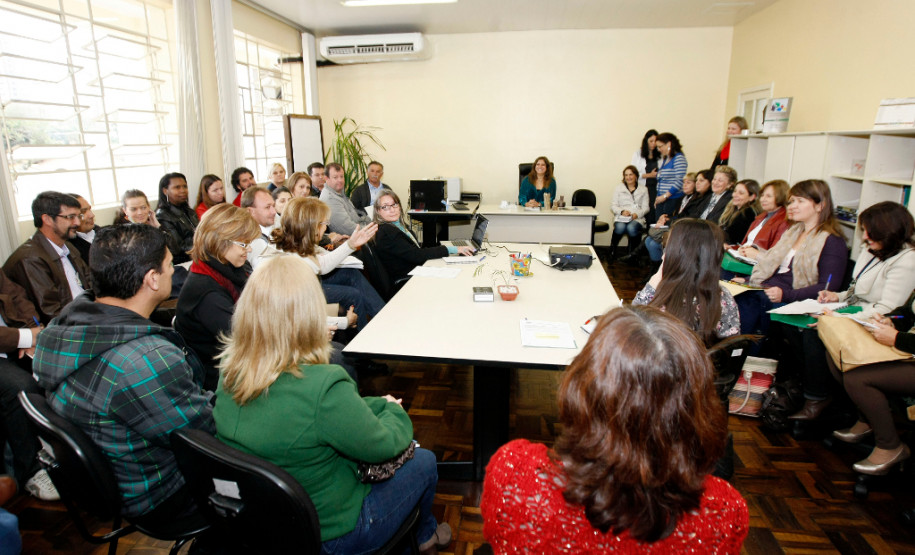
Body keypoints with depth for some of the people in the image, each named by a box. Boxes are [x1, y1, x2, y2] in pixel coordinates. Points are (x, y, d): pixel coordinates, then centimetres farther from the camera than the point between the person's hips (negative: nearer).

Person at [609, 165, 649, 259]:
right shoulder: (619, 188, 17)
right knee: (620, 227, -36)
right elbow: (613, 206, 9)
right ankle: (612, 251, -14)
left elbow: (645, 208, 9)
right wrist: (622, 211, -12)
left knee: (631, 228, -36)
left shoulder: (643, 190, 17)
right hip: (621, 217, 0)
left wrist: (637, 214, -13)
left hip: (637, 218, 0)